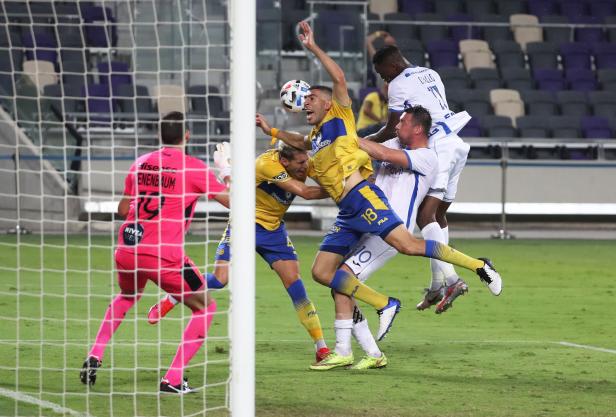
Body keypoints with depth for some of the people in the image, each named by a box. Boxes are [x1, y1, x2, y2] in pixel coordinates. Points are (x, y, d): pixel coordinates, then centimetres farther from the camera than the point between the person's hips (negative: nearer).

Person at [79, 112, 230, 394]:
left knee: (127, 296, 37)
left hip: (126, 251, 6)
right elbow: (231, 201, 2)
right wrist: (226, 174, 21)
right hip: (164, 256, -5)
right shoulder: (193, 167, -2)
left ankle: (94, 357, 23)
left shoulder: (141, 163, 12)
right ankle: (173, 379, 1)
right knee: (205, 308, 12)